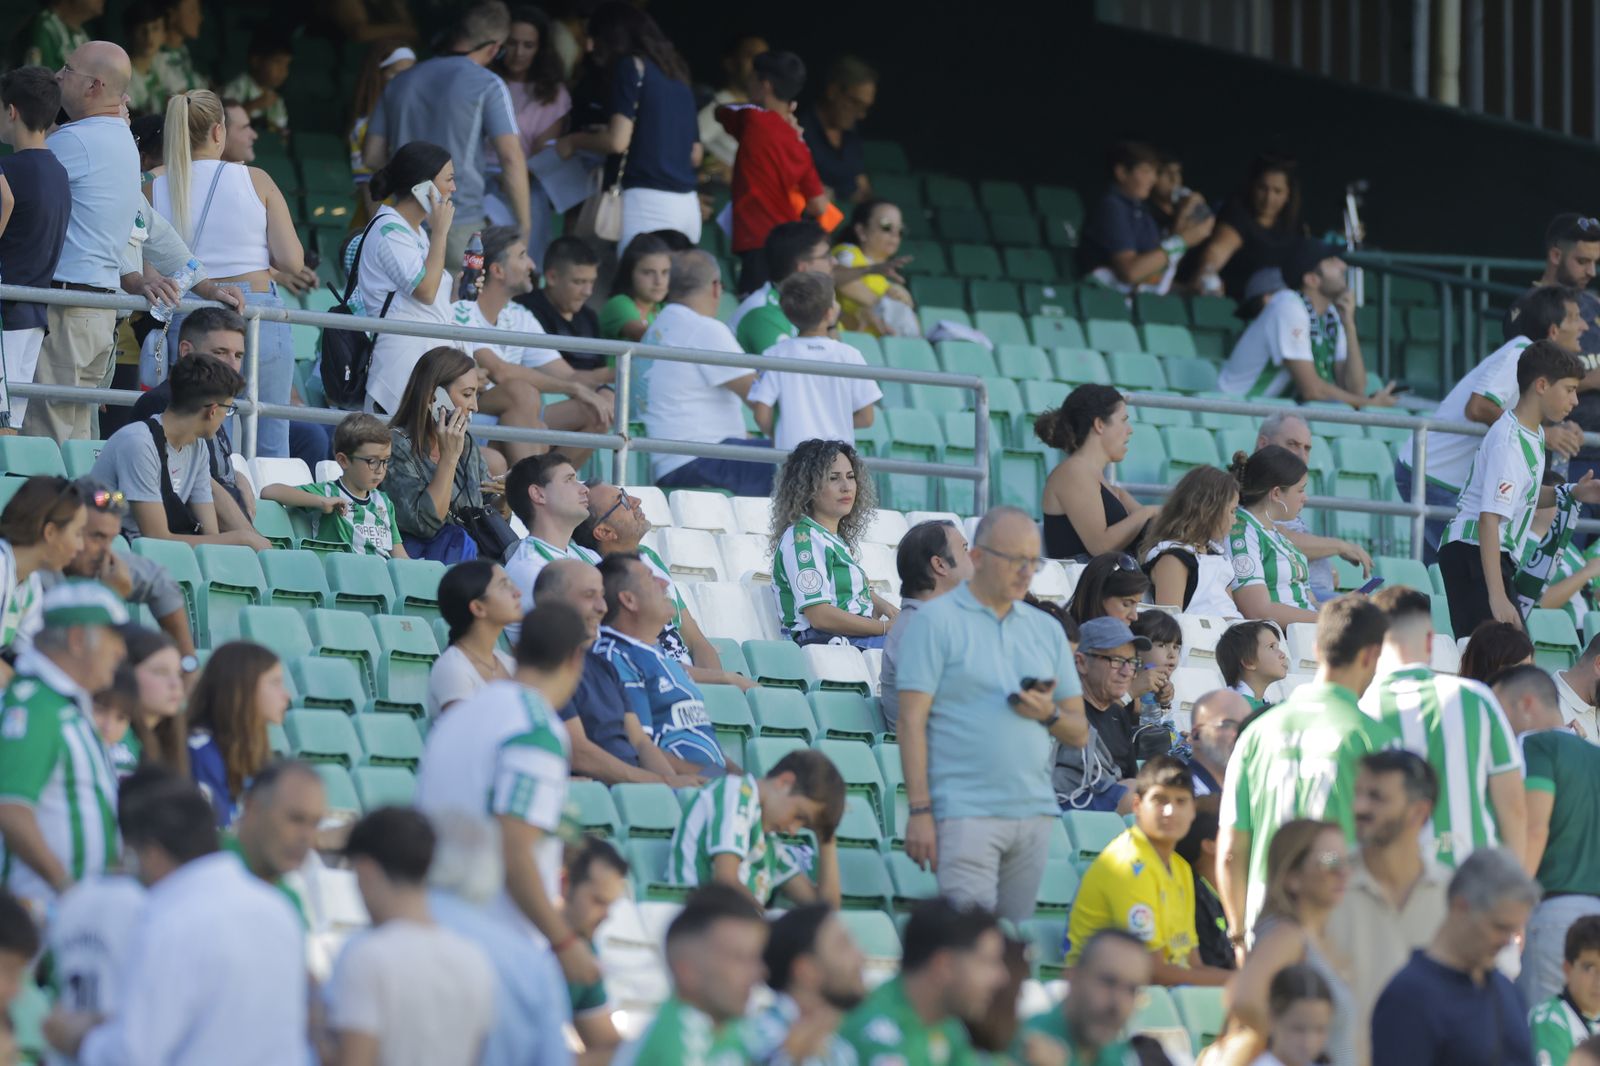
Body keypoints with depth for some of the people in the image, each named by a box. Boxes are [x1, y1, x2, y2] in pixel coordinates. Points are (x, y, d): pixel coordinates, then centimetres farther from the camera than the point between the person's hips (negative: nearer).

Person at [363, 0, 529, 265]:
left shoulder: (401, 82, 11)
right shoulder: (487, 87, -6)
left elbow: (372, 155, 15)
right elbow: (511, 158, -13)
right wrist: (523, 224, -8)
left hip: (408, 225, 5)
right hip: (462, 229, -5)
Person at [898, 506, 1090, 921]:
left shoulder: (1046, 630, 17)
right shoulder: (937, 620, 0)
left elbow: (1080, 734, 17)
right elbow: (912, 721, -6)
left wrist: (1049, 715, -7)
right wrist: (920, 812, -14)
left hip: (1034, 812, 6)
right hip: (966, 813, -6)